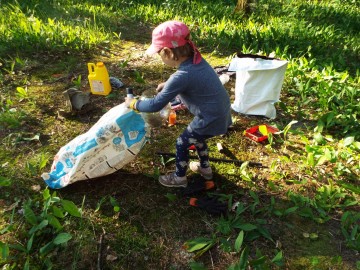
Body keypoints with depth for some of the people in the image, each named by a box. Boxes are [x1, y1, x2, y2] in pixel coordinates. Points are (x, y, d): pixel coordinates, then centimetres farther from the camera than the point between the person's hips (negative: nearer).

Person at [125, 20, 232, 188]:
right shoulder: (196, 60, -1)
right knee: (196, 138, 31)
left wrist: (133, 104, -6)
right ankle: (205, 168, 51)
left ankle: (179, 178, 34)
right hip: (221, 113, 8)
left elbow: (156, 105, -22)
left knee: (182, 144, 12)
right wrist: (168, 85, 11)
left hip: (211, 119, -8)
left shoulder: (181, 76, -27)